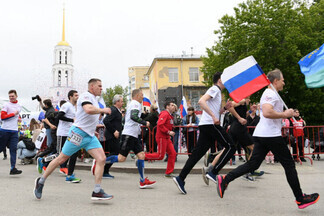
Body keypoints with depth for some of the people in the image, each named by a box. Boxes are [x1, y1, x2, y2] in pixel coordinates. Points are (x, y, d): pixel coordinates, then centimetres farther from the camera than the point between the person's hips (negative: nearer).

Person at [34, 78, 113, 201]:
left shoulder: (94, 99, 19)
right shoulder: (85, 96, -10)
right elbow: (88, 109, -31)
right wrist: (103, 110, -17)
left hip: (90, 136, 8)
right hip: (78, 133, -8)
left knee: (101, 159, -9)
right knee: (61, 159, 3)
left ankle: (97, 192, -7)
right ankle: (41, 181, 23)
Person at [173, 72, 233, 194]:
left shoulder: (217, 92, 28)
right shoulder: (215, 89, -3)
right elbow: (201, 101, -20)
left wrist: (225, 108, 17)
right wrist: (213, 116, -24)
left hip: (205, 125, 9)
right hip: (210, 124, -9)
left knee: (198, 152, 3)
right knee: (230, 147, -3)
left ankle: (181, 178, -3)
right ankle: (213, 173, -7)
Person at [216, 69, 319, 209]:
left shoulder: (270, 93, 23)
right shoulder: (271, 93, -11)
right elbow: (267, 112, -28)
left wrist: (287, 114, 22)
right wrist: (284, 114, -15)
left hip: (261, 135, 10)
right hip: (271, 135, -10)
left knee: (253, 164, 5)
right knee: (289, 165, 2)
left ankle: (225, 179, -4)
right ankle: (300, 199, 13)